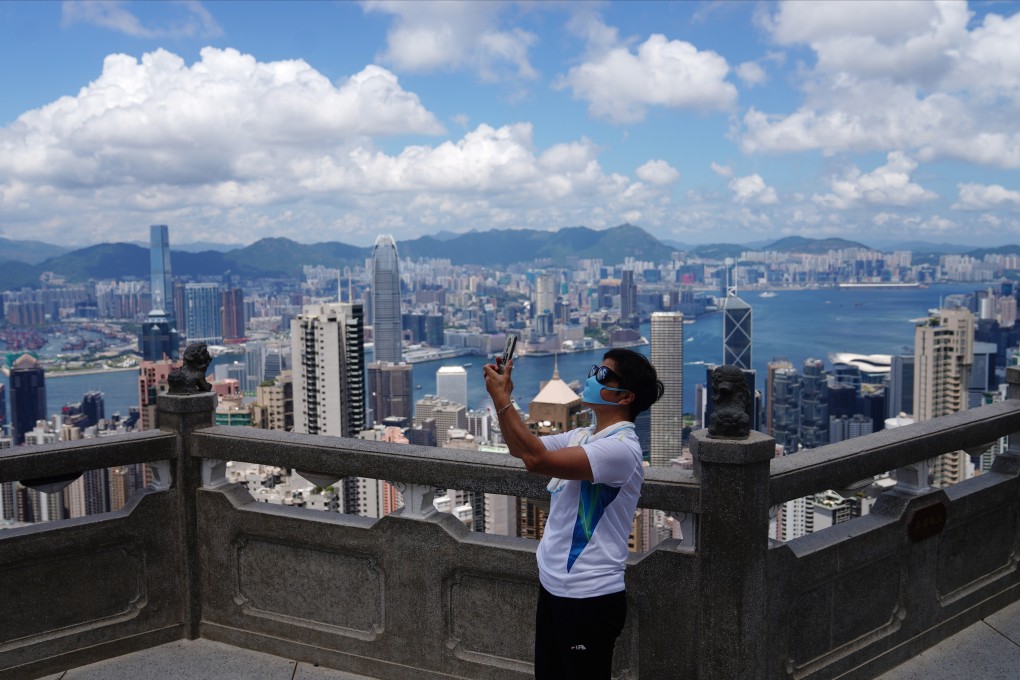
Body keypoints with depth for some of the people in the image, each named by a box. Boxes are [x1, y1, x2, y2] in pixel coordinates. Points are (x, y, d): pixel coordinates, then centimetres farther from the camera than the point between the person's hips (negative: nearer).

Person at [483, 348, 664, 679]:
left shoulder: (621, 448, -22)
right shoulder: (581, 437, 7)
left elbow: (537, 459, -30)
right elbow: (521, 447, 14)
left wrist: (500, 398, -23)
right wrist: (504, 396, 0)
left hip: (589, 599, -8)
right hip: (553, 587, 9)